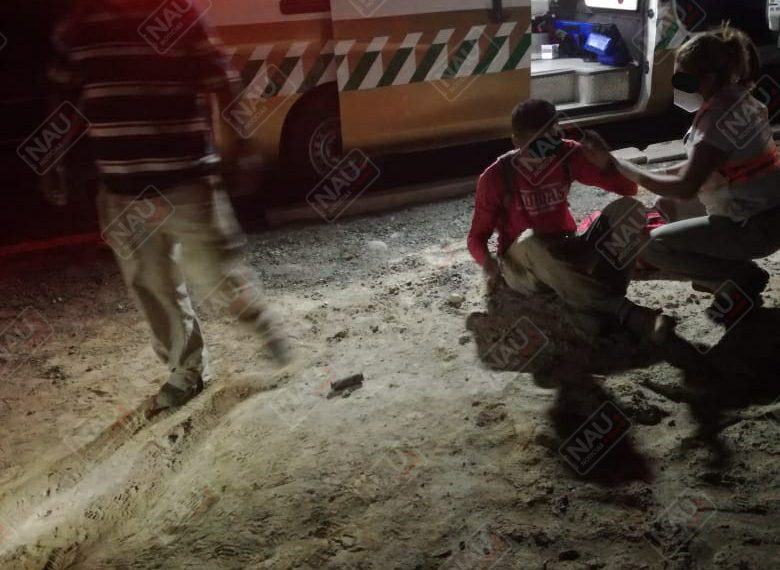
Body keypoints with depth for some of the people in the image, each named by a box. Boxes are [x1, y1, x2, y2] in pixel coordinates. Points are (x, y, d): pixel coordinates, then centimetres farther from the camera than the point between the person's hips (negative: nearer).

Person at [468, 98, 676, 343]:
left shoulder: (567, 155, -5)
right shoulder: (496, 177, -13)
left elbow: (628, 188, -4)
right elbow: (477, 236, -6)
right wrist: (486, 260, -30)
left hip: (565, 255, 3)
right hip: (523, 266, -3)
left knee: (627, 207, -18)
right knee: (530, 241, -40)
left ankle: (604, 293, -37)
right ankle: (622, 311, -44)